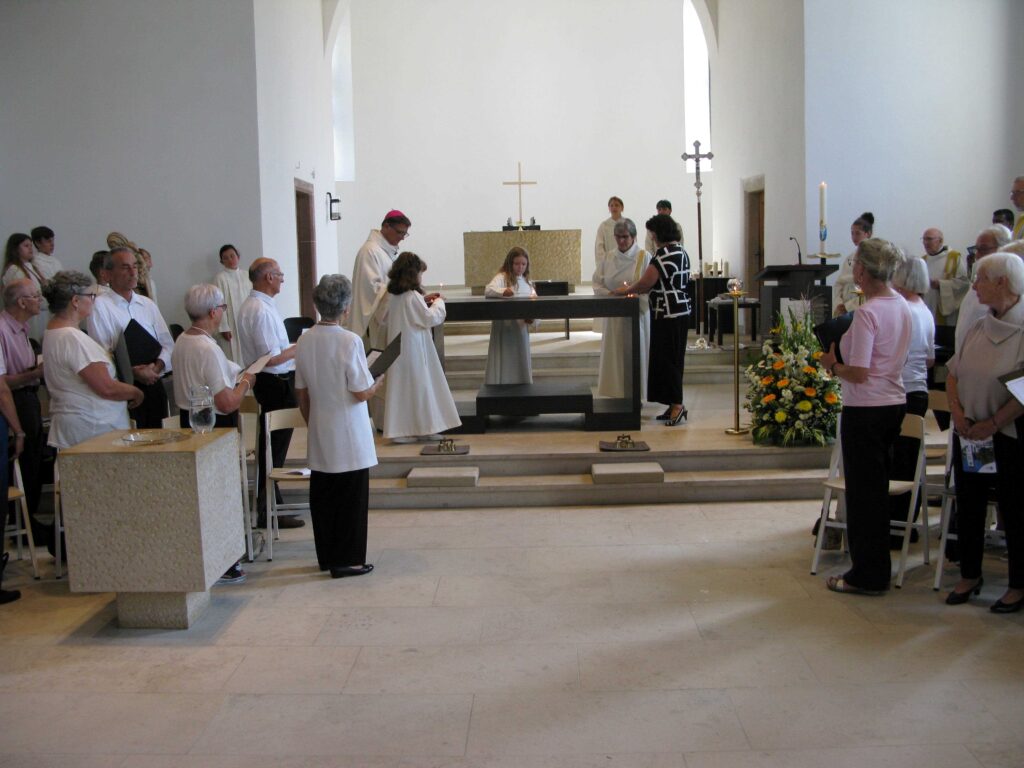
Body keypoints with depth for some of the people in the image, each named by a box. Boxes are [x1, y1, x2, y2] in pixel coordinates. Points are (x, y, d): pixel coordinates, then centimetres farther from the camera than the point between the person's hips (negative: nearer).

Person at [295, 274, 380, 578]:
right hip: (349, 437, -6)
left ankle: (326, 556, 24)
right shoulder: (350, 341, -17)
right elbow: (361, 392, -16)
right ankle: (346, 560, 8)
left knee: (322, 494, 14)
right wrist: (378, 381, 5)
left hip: (319, 436, 6)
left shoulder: (305, 340, 1)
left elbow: (301, 393, 8)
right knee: (351, 496, 4)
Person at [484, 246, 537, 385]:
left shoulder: (527, 282, 14)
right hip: (504, 326, -6)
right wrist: (503, 291, -42)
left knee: (519, 361, 13)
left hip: (521, 326, 6)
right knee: (504, 362, -5)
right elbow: (488, 290, -23)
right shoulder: (502, 277, -6)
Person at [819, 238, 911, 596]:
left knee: (863, 491, 2)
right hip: (896, 403, 8)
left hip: (865, 410, -8)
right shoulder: (903, 307, 7)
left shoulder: (867, 313, -20)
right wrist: (844, 347, 9)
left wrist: (832, 366, -5)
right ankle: (878, 566, 27)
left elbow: (858, 372, -23)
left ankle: (867, 575, 11)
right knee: (879, 486, 18)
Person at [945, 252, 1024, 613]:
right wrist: (957, 411, -3)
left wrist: (992, 424, -19)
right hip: (969, 434, 7)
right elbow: (953, 374, 13)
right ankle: (970, 575, 30)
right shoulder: (979, 328, 8)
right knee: (968, 507, 14)